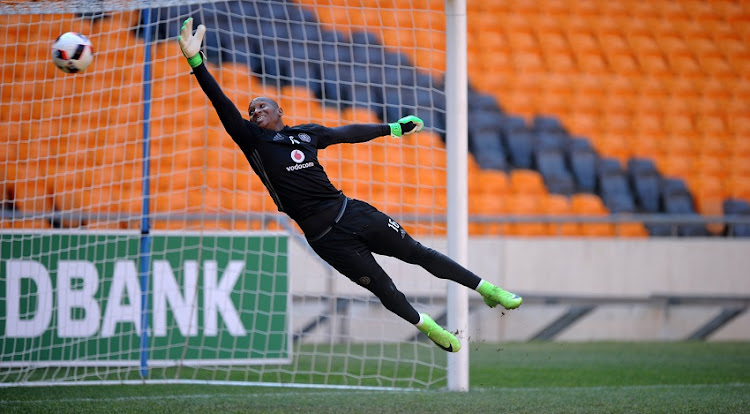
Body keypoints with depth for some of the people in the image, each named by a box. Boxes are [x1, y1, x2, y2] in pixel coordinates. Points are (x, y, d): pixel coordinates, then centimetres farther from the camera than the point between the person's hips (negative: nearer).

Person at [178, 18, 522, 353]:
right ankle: (430, 328, 24)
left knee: (416, 252, 8)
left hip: (351, 211, 3)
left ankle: (487, 290, 21)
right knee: (383, 288, 3)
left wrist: (393, 128, 34)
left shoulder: (306, 133, 11)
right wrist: (195, 60, -22)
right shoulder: (252, 139, -1)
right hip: (325, 235, -3)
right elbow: (222, 104, -12)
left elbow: (349, 133, 25)